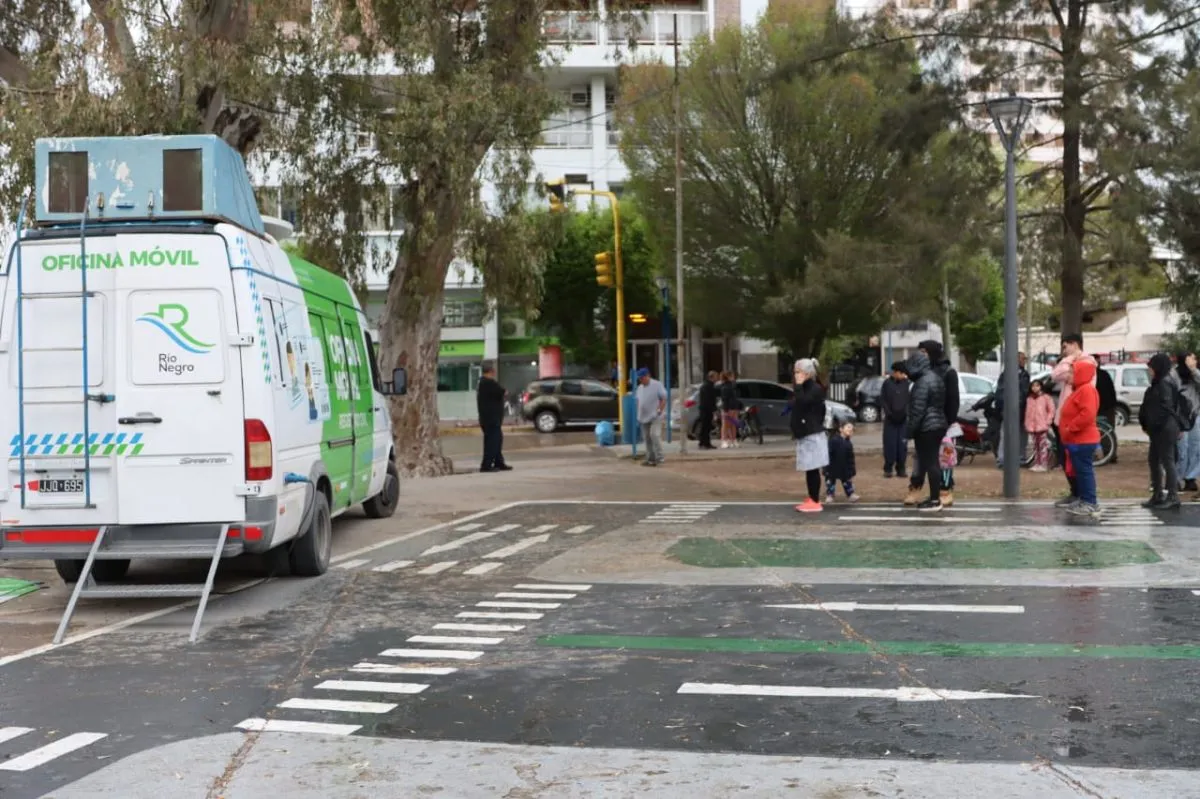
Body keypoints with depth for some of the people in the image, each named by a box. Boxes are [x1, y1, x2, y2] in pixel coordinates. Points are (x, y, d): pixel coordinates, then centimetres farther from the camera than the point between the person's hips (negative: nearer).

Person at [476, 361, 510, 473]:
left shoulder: (481, 382, 14)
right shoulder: (490, 383, -19)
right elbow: (504, 393, -17)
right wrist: (505, 392, 4)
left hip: (488, 418, 10)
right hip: (491, 418, -10)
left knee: (497, 439, 16)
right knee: (492, 441, -8)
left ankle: (499, 463, 22)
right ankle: (486, 465, -8)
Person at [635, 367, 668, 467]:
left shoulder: (657, 385, -7)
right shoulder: (640, 387, 14)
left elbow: (664, 399, -8)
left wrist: (660, 411, -15)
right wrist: (638, 415, 13)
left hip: (655, 416, -7)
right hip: (644, 417, 7)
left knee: (654, 435, -19)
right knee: (647, 438, 8)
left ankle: (659, 457, -15)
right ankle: (650, 458, 15)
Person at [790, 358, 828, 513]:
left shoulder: (815, 389, -12)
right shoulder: (804, 389, 18)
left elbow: (802, 403, -27)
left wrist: (799, 385, -20)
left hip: (812, 434, -9)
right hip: (804, 434, 9)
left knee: (813, 469, -7)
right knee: (809, 469, 12)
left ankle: (815, 502, -4)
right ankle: (811, 499, 17)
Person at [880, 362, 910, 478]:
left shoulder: (906, 383, 2)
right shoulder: (887, 383, -2)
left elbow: (909, 400, 5)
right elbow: (882, 400, 0)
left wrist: (906, 412, -8)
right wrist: (888, 412, -10)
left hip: (903, 420, 1)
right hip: (890, 420, -1)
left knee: (902, 445, 2)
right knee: (890, 445, -1)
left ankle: (900, 469, 9)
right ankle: (888, 468, 8)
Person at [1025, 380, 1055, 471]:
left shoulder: (1046, 397, -2)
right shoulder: (1029, 399, 14)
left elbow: (1051, 410, -3)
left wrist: (1047, 421, -9)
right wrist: (1027, 424, 9)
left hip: (1043, 426, -6)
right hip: (1033, 426, 6)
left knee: (1043, 445, -9)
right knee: (1036, 446, 9)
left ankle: (1044, 465, -10)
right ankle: (1037, 464, 14)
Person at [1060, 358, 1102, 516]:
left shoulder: (1087, 390, -16)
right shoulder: (1079, 389, 18)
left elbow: (1088, 414, -28)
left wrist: (1070, 428, -23)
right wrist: (1067, 430, 18)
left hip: (1083, 440, -11)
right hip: (1077, 440, 11)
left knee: (1084, 470, -9)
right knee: (1078, 470, 14)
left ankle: (1091, 503, -7)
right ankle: (1083, 500, 21)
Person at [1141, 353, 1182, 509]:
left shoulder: (1165, 383, -14)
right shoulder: (1158, 383, 16)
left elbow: (1165, 407, -20)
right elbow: (1150, 406, 17)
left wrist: (1154, 425, -17)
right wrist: (1146, 425, 11)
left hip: (1165, 429, -10)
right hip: (1157, 429, 10)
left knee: (1167, 461, -7)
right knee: (1154, 461, 13)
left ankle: (1173, 496, -3)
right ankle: (1157, 496, 18)